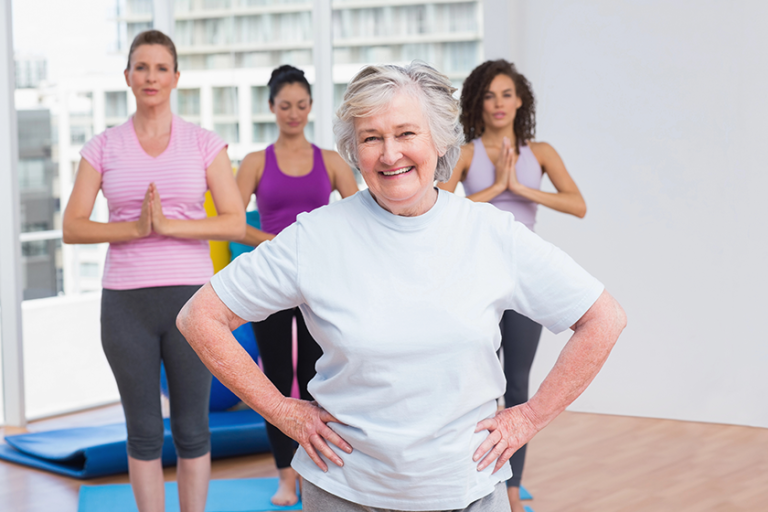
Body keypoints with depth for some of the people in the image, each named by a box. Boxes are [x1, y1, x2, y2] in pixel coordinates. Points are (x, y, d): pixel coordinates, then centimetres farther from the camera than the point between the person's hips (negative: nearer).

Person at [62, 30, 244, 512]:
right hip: (126, 303, 1)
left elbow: (235, 222, -4)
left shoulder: (204, 143, 2)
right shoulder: (103, 147, 5)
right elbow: (73, 227, 1)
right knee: (144, 431, 8)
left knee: (192, 429, 6)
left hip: (190, 296, -1)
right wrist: (136, 227, -14)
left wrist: (167, 224, -16)